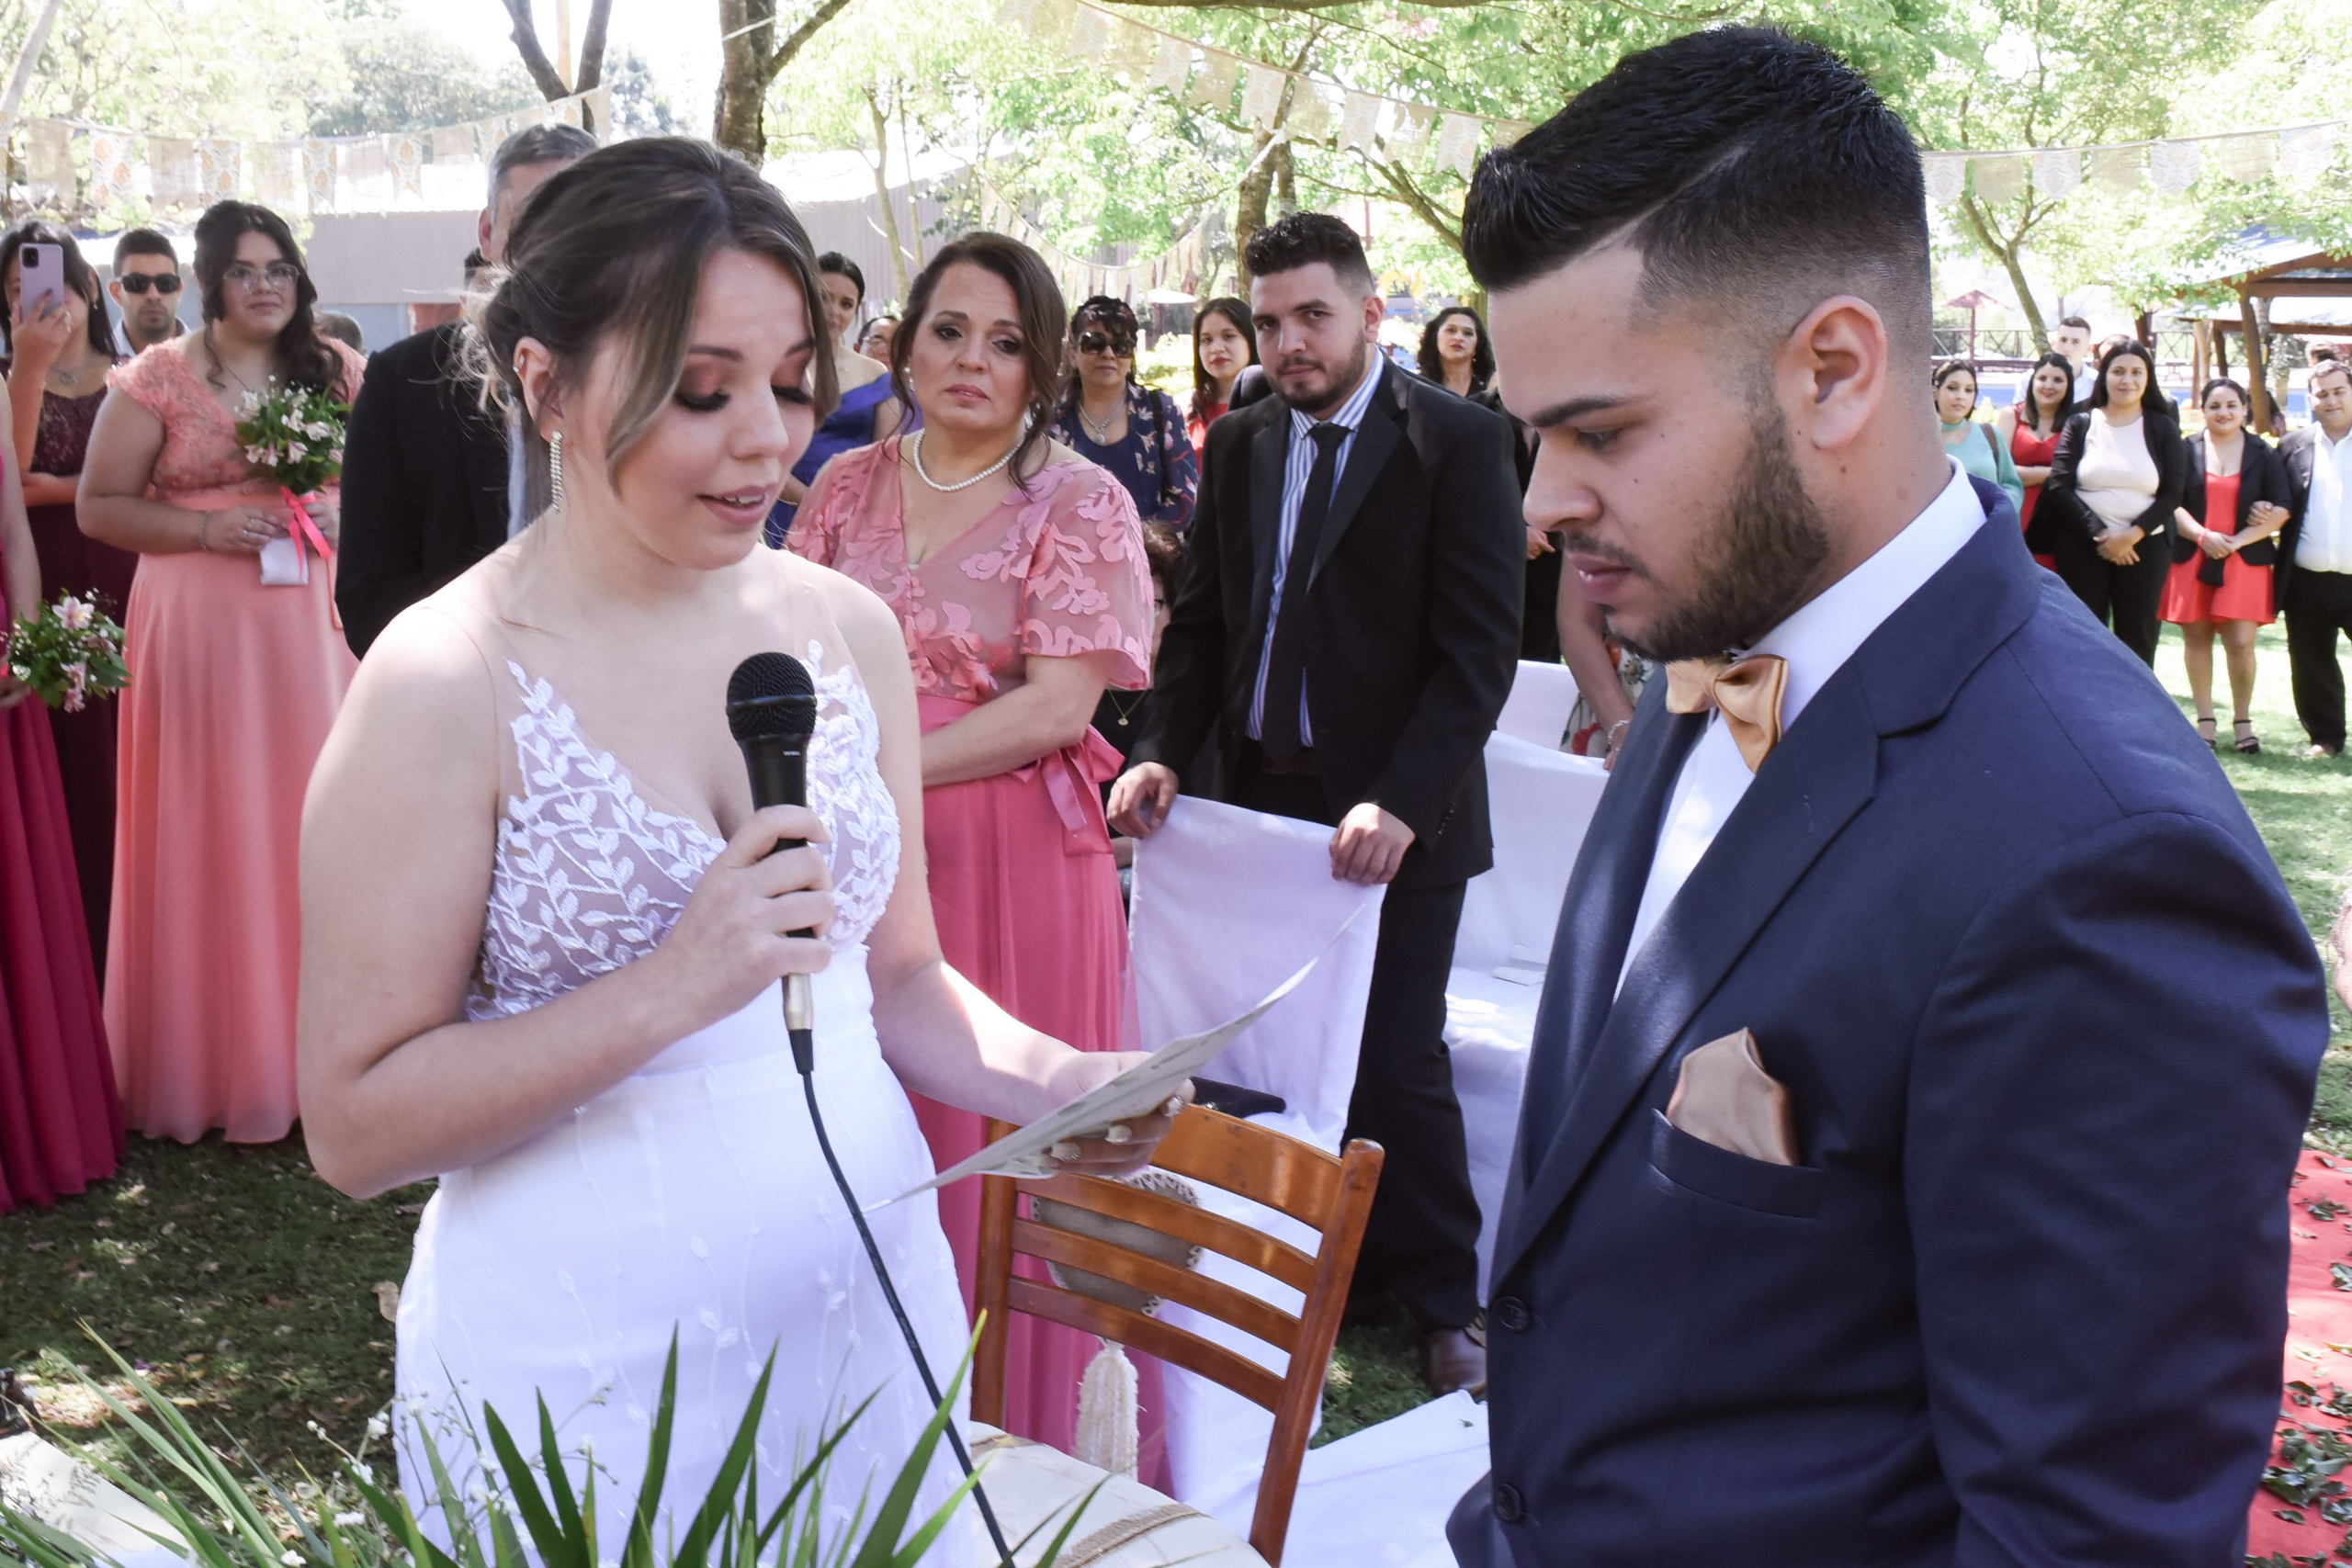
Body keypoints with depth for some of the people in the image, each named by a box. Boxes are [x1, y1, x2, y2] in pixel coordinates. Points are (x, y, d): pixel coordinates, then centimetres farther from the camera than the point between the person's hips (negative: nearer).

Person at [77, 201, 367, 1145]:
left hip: (314, 618, 2)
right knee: (208, 832, 1)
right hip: (200, 625, -2)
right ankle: (213, 1060, 12)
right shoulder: (159, 378, 1)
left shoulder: (336, 371, 10)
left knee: (315, 821, 3)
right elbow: (98, 507, 1)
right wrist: (208, 528, -12)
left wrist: (343, 514, -4)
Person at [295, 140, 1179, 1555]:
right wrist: (670, 992, -25)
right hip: (585, 1355, -4)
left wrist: (1049, 1081, -9)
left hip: (867, 1308, 5)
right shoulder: (444, 685, -15)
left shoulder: (848, 629, 0)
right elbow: (357, 1124, -14)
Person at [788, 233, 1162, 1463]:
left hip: (1012, 855, -3)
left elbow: (1055, 707, -12)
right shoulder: (848, 486, 9)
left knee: (994, 1138, 3)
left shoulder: (1080, 504, -4)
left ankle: (1005, 1430, 21)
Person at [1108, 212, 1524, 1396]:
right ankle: (1345, 1269, 26)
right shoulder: (1239, 444, 10)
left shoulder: (1457, 442, -6)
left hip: (1391, 817, -5)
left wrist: (1400, 801, -21)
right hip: (1264, 798, 5)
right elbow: (1203, 621, 12)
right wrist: (1162, 754, -4)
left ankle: (1443, 1296, 20)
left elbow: (1478, 648, -11)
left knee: (1396, 1064, 0)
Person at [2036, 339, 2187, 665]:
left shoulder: (2163, 428, 7)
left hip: (2144, 547, 0)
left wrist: (2133, 534, -15)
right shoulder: (2080, 424, 5)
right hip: (2082, 546, 0)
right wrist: (2100, 535, -14)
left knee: (2137, 640, 1)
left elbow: (2172, 492, 0)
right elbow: (2058, 487, -4)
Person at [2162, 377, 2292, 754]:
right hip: (2191, 559, 1)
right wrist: (2202, 535, -15)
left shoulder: (2263, 454, 4)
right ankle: (2204, 719, 14)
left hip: (2246, 561, -1)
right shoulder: (2187, 451, 3)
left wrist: (2239, 540, -10)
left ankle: (2243, 721, 7)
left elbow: (2283, 509, 1)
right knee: (2196, 638, 5)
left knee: (2240, 643, -6)